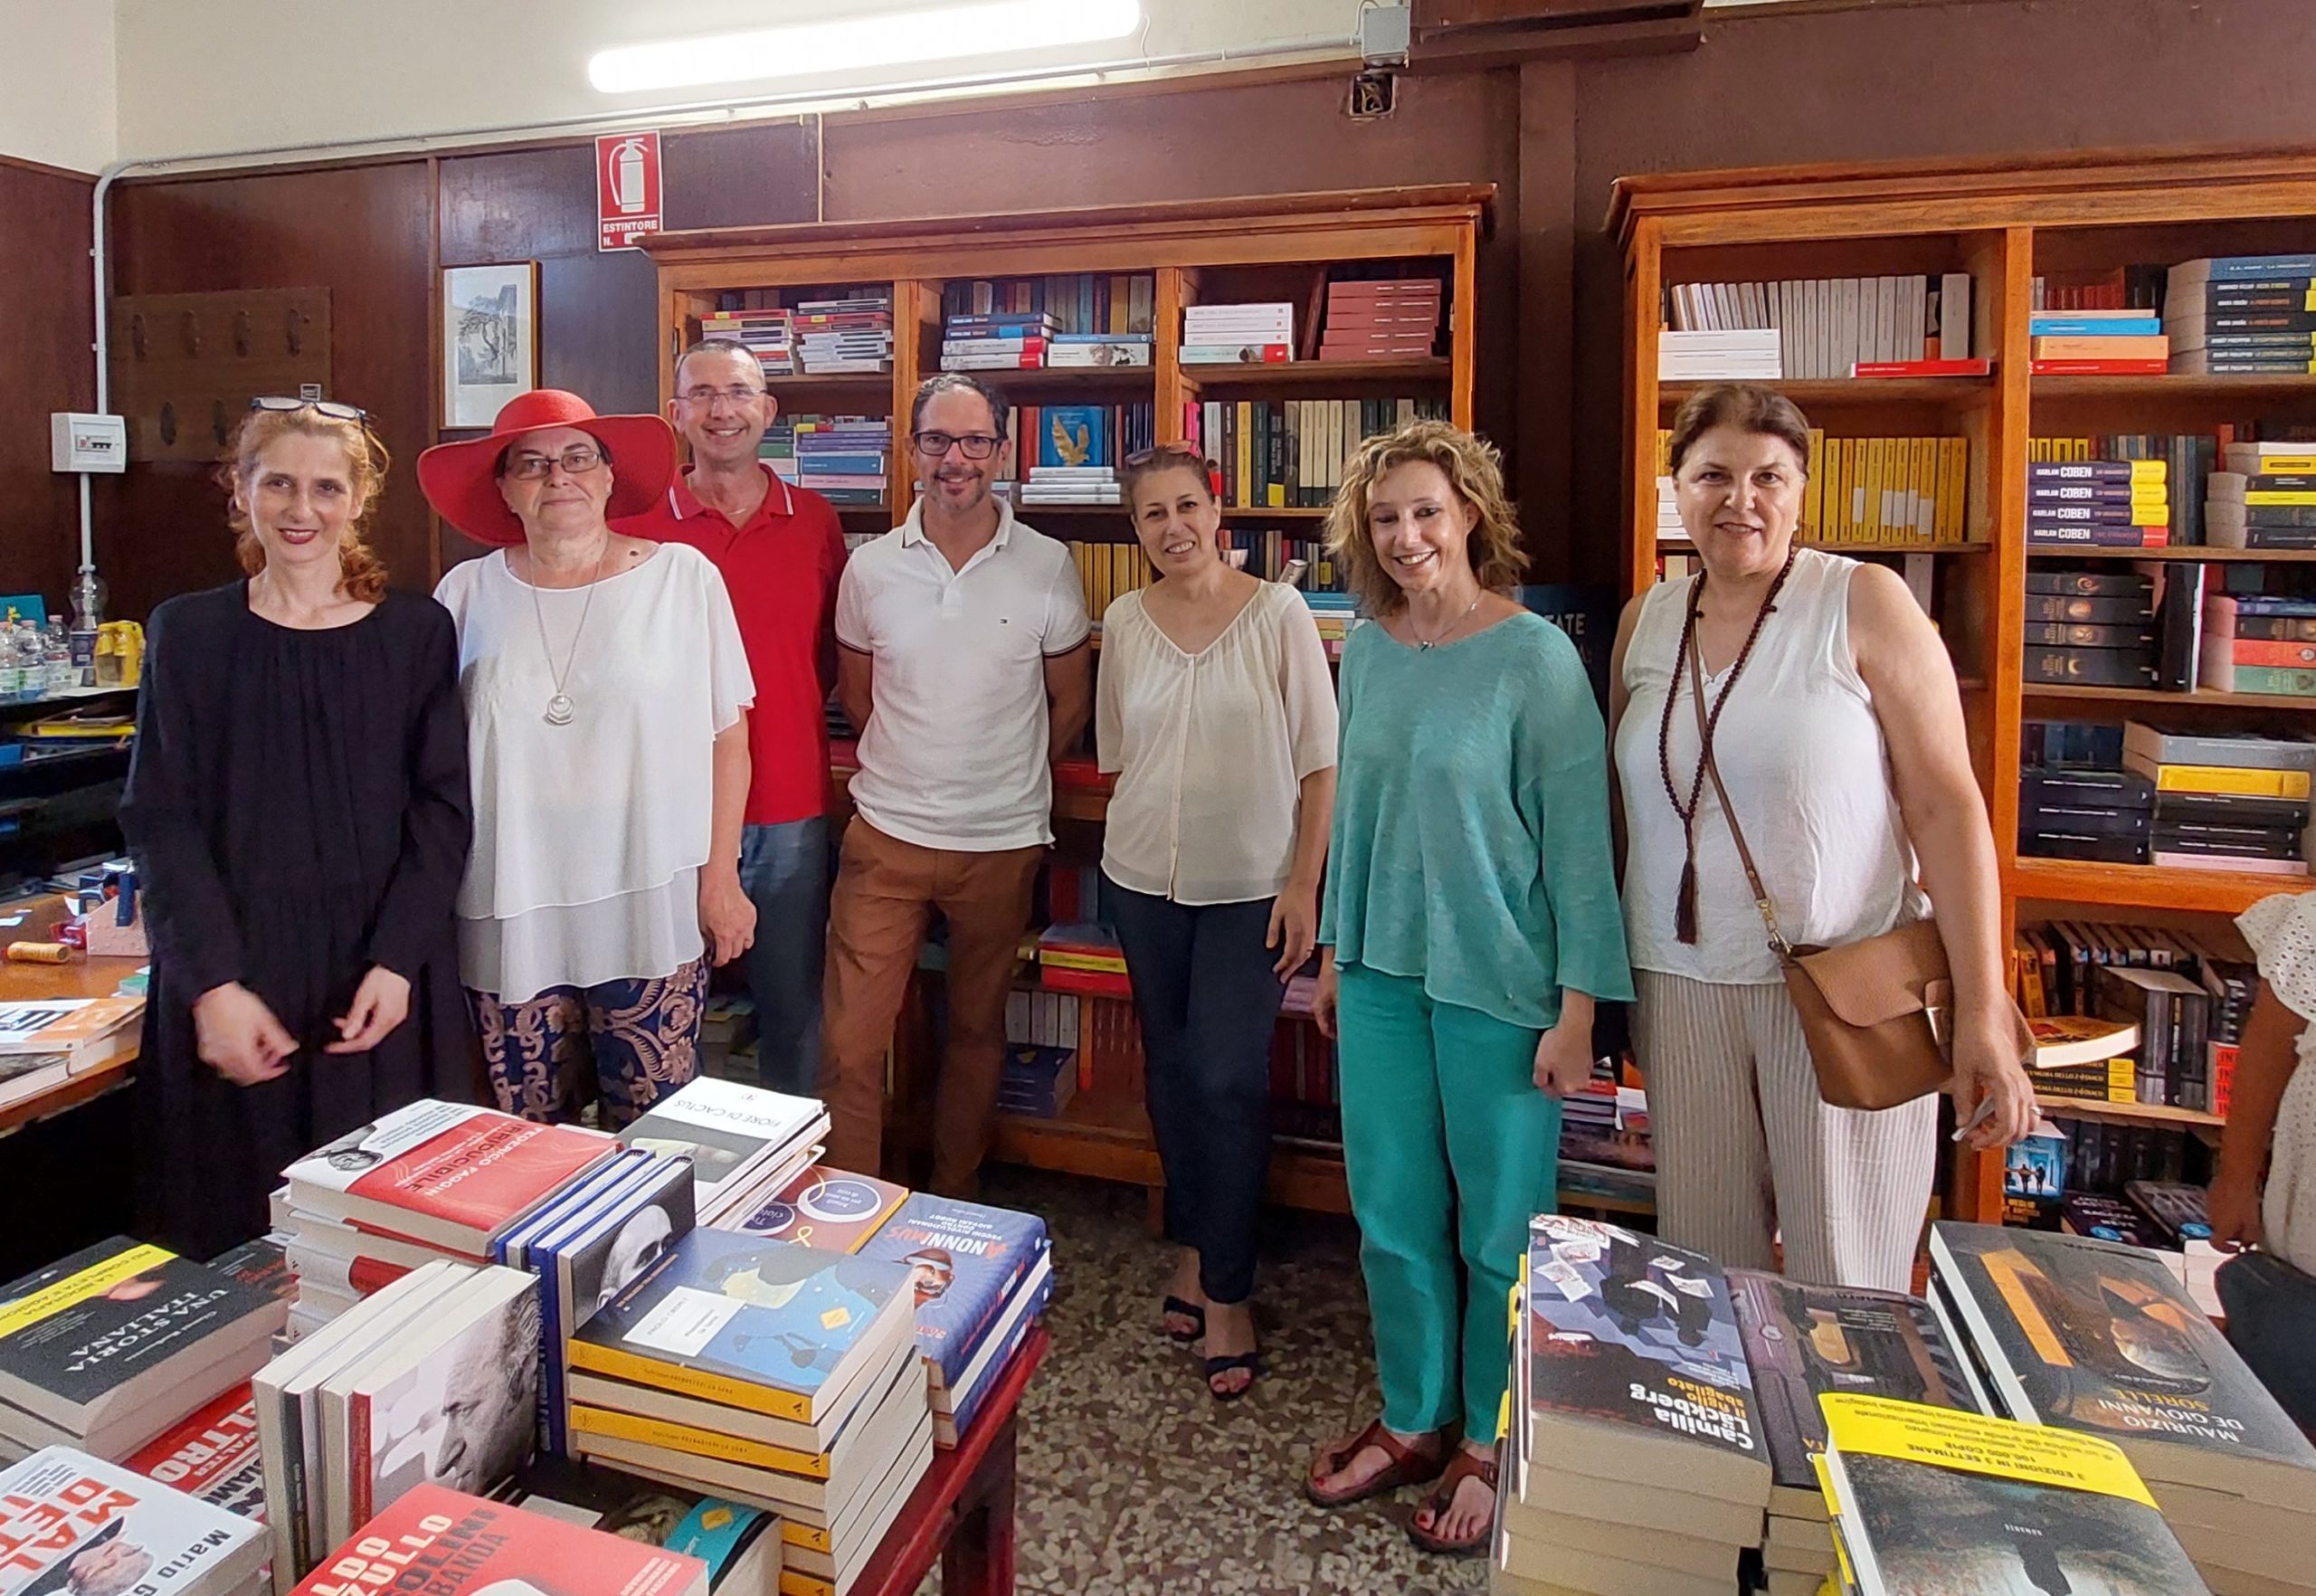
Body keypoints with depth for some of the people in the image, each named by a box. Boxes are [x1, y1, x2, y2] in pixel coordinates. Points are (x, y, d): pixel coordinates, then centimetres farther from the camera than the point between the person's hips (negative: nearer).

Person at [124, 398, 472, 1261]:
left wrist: (397, 960, -11)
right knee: (236, 1240, 6)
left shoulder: (417, 630, 3)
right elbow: (161, 822, 0)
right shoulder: (189, 632, 4)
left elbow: (441, 808, 0)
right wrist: (212, 984, -11)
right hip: (233, 973, 1)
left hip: (387, 978, 0)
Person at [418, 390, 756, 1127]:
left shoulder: (684, 576, -3)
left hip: (652, 910, -2)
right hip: (511, 916, 2)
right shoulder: (468, 594, 4)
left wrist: (721, 880, -1)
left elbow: (726, 737, 0)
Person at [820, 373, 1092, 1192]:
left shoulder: (1047, 567, -4)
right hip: (886, 834, 1)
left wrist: (1008, 777, 9)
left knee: (977, 1031, 15)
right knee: (850, 1040, -1)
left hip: (1001, 842, 0)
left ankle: (955, 1206, 33)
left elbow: (1069, 699, 6)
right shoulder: (870, 568, 0)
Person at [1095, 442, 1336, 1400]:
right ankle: (1193, 1243, 33)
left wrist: (1304, 886, -10)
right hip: (1142, 880, 4)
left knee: (1230, 1080, -3)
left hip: (1250, 886, -4)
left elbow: (1319, 761, -7)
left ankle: (1228, 1291, 12)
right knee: (1171, 1067, 13)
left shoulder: (1277, 614, -7)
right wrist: (1155, 819, 6)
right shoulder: (1124, 622, 4)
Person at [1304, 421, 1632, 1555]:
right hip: (1382, 972, 5)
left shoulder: (1535, 656, -12)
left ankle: (1490, 1446, 31)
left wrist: (1578, 1006, -13)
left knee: (1499, 1224, 10)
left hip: (1497, 982, -5)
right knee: (1392, 1211, 15)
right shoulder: (1366, 649, 4)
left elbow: (1576, 835, -12)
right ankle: (1413, 1421, 36)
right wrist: (1335, 949, 15)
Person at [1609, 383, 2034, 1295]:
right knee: (1700, 1264, 11)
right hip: (1683, 985, 4)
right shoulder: (1646, 621, 7)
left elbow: (1945, 803, -9)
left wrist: (1983, 1010, -14)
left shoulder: (1864, 605, -5)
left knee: (1844, 1287, 4)